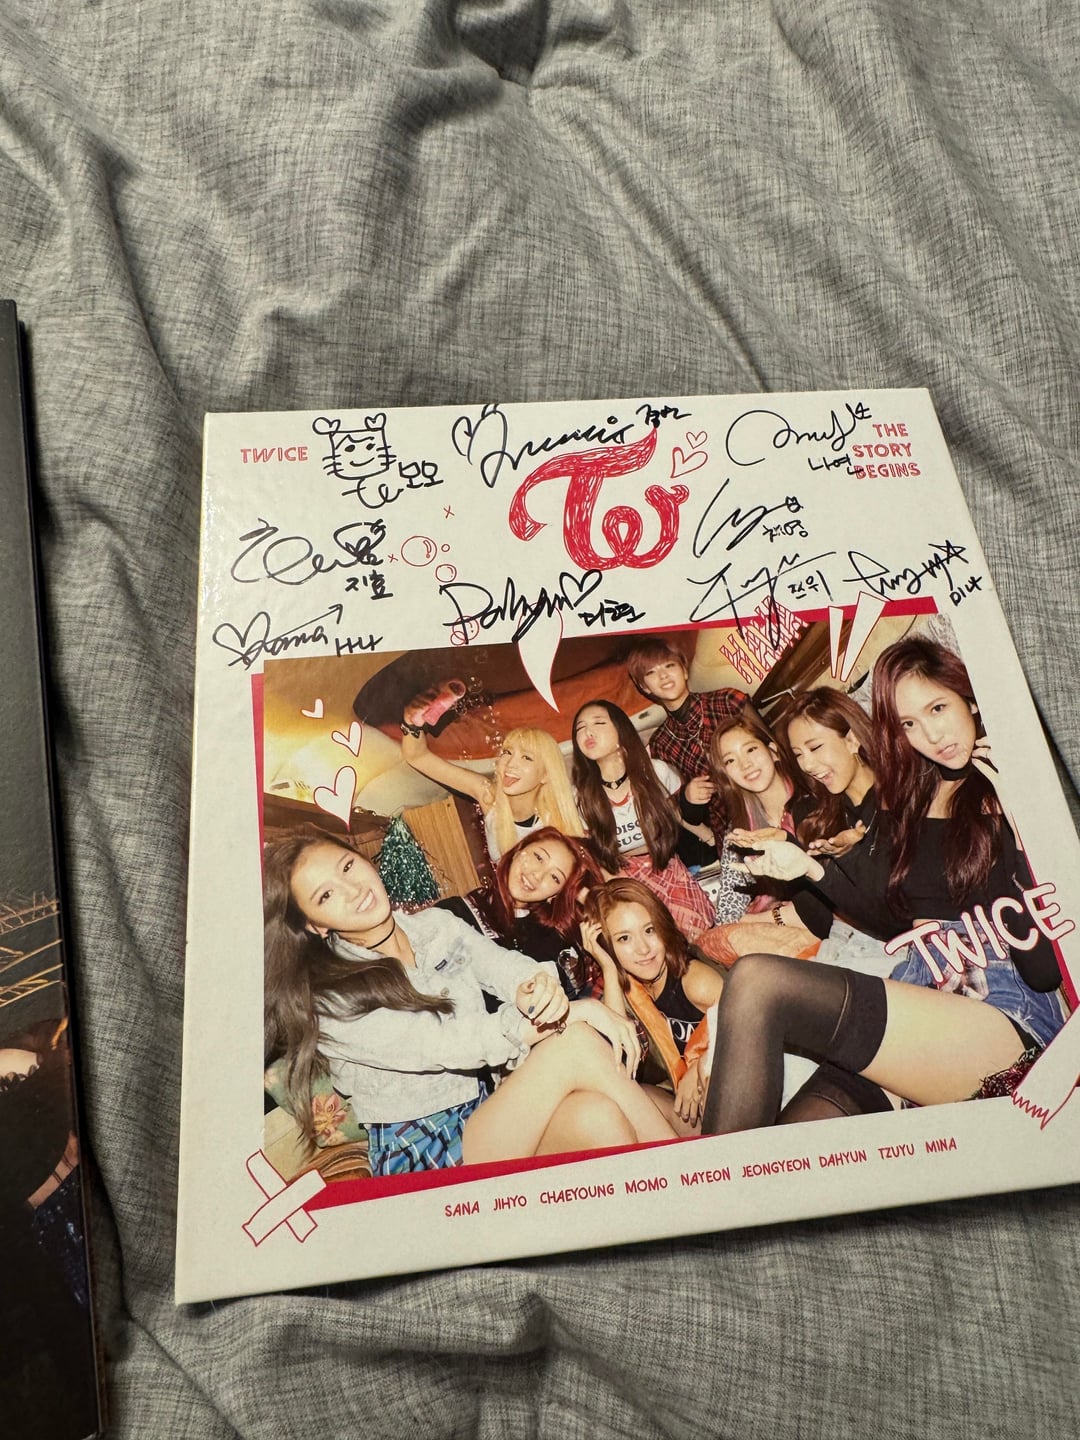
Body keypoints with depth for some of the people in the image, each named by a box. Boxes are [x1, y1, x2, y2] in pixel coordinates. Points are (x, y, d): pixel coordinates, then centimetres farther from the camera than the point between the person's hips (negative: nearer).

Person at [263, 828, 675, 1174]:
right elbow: (440, 1045, -22)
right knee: (578, 1043, -26)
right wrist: (572, 1012, -25)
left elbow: (506, 967, -7)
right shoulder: (328, 999, -13)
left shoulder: (437, 925, 6)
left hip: (489, 1112, 5)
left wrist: (538, 986, -33)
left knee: (597, 1116, -30)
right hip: (423, 1157, -5)